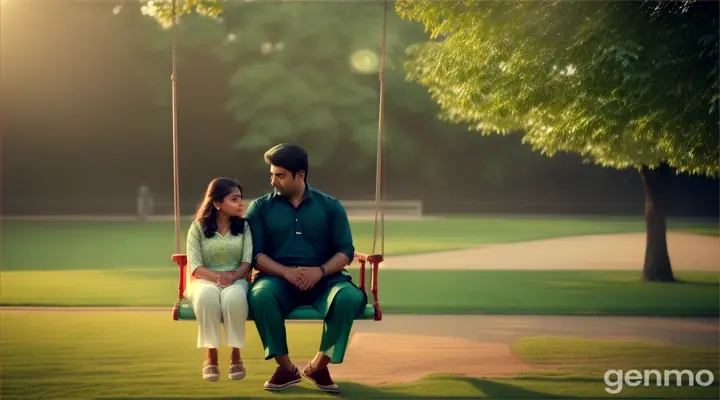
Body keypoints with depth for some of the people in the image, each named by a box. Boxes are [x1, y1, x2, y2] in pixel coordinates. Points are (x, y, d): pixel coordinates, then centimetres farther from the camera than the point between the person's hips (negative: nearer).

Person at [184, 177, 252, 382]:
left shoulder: (244, 227, 10)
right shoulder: (198, 227, 4)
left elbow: (247, 262, -1)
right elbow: (194, 267, -5)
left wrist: (233, 276, -23)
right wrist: (217, 277, -23)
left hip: (236, 281, 1)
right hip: (205, 280, -1)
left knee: (234, 295, -38)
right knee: (207, 294, -40)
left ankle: (235, 355, -25)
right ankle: (211, 356, -28)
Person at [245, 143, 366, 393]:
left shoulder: (330, 206, 9)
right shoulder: (260, 207, 8)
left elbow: (346, 251, 3)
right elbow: (255, 254, -1)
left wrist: (320, 271, -18)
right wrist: (286, 272, -20)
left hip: (323, 278, 1)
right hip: (278, 278, 0)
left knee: (350, 297, -32)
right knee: (260, 296, -36)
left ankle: (318, 366, -12)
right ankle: (286, 368, -18)